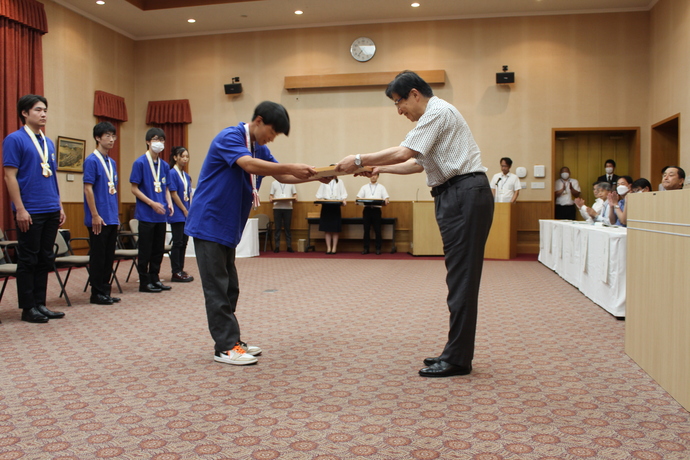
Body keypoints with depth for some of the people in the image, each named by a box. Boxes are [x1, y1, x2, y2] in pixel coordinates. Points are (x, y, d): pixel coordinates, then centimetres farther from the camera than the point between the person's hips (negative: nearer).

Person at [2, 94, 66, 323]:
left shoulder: (48, 142, 14)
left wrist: (59, 206, 14)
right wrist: (20, 209, -15)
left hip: (50, 211, 7)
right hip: (30, 212, -7)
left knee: (45, 260, 10)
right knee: (28, 260, 1)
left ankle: (40, 303, 19)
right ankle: (28, 307, 9)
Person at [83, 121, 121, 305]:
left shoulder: (112, 162, 14)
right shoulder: (92, 161, -9)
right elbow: (88, 189, -13)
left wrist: (117, 215, 16)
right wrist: (95, 215, -16)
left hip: (112, 219, 8)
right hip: (99, 219, -8)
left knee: (109, 256, 11)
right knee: (98, 256, 0)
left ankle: (105, 290, 19)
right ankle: (97, 293, 8)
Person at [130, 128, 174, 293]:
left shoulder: (164, 165, 10)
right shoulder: (140, 163, -7)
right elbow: (134, 188, -8)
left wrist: (169, 203, 0)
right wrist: (152, 203, -16)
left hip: (161, 215, 6)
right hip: (146, 215, -6)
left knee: (159, 249, 11)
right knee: (145, 251, 1)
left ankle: (155, 279, 21)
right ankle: (144, 282, 9)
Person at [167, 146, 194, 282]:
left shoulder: (186, 175, 14)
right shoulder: (172, 173, -9)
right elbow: (174, 194, -13)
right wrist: (185, 211, -10)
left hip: (186, 214, 7)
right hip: (177, 214, -7)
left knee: (184, 243, 9)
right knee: (177, 243, -4)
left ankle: (180, 270, 16)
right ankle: (176, 273, 2)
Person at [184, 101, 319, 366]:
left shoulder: (260, 149, 12)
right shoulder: (229, 137, -15)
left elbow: (280, 176, 8)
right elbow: (249, 165, -32)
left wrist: (312, 176, -7)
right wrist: (291, 167, -36)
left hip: (228, 228, 9)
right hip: (209, 224, -9)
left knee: (229, 288, 11)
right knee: (217, 288, -5)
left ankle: (231, 341, 18)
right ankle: (225, 348, 0)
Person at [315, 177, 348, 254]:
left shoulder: (339, 182, 12)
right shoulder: (324, 182, 14)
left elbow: (343, 194, 5)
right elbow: (319, 194, 10)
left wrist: (344, 201, -12)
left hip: (336, 205, -1)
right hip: (325, 206, 1)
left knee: (335, 230, -1)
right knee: (327, 229, 0)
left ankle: (334, 248, 4)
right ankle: (328, 248, 4)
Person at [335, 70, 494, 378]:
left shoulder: (437, 111, -8)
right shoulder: (435, 114, 23)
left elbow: (403, 153, -16)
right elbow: (418, 163, 28)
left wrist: (359, 161, -8)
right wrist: (380, 168, 23)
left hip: (465, 195, -10)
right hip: (456, 196, 10)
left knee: (462, 276, -8)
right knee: (459, 275, 9)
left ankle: (457, 360, -3)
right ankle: (456, 353, 15)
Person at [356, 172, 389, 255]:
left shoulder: (381, 187, 14)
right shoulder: (364, 187, 17)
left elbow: (386, 198, 5)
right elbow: (359, 197, 9)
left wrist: (385, 201, -17)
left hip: (376, 209, -1)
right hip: (367, 209, 1)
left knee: (377, 230, -2)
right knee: (366, 230, 1)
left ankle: (378, 248, 4)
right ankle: (366, 248, 7)